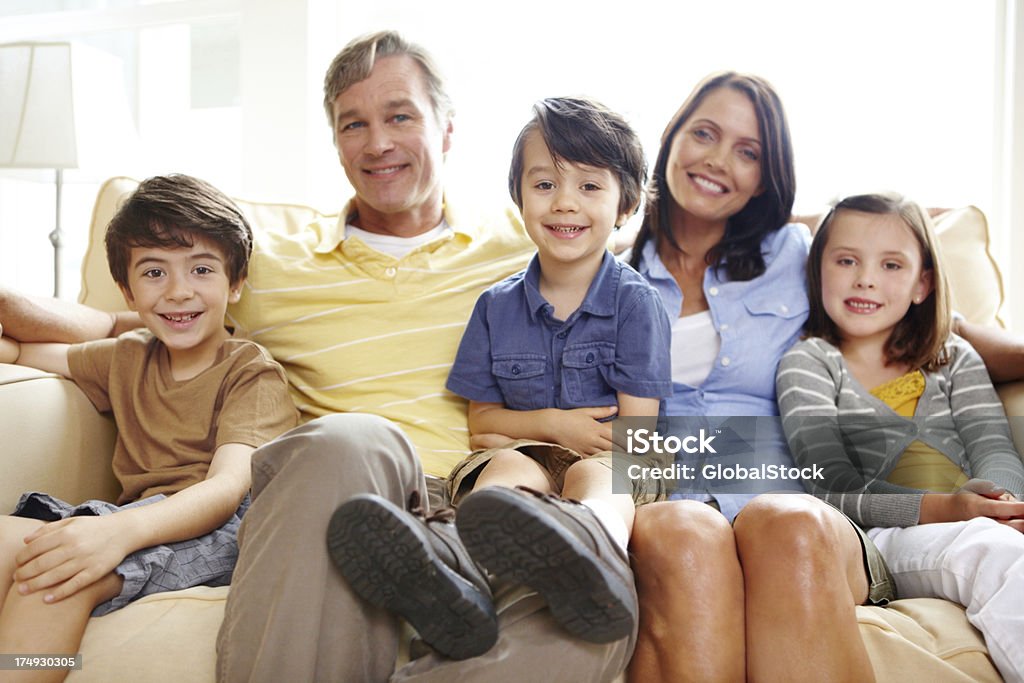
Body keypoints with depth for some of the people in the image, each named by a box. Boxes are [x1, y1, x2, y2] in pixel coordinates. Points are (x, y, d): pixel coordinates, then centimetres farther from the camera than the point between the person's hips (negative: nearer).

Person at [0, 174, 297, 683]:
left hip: (215, 532, -6)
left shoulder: (253, 373, -1)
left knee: (59, 575, -31)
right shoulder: (127, 359, 20)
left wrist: (121, 530, -37)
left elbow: (228, 488, -18)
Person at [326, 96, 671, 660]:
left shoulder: (633, 300, 2)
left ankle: (594, 542, -75)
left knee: (595, 473, -36)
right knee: (509, 467, -31)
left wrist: (515, 428, -8)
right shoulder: (497, 305, 12)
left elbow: (636, 433, -3)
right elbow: (481, 422, 14)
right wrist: (554, 423, -4)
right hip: (523, 453, 3)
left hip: (605, 461, -2)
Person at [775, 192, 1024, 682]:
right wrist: (939, 509, -20)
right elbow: (833, 487, -3)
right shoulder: (806, 363, 10)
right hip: (878, 540, -4)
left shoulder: (956, 359, 23)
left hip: (976, 527, 4)